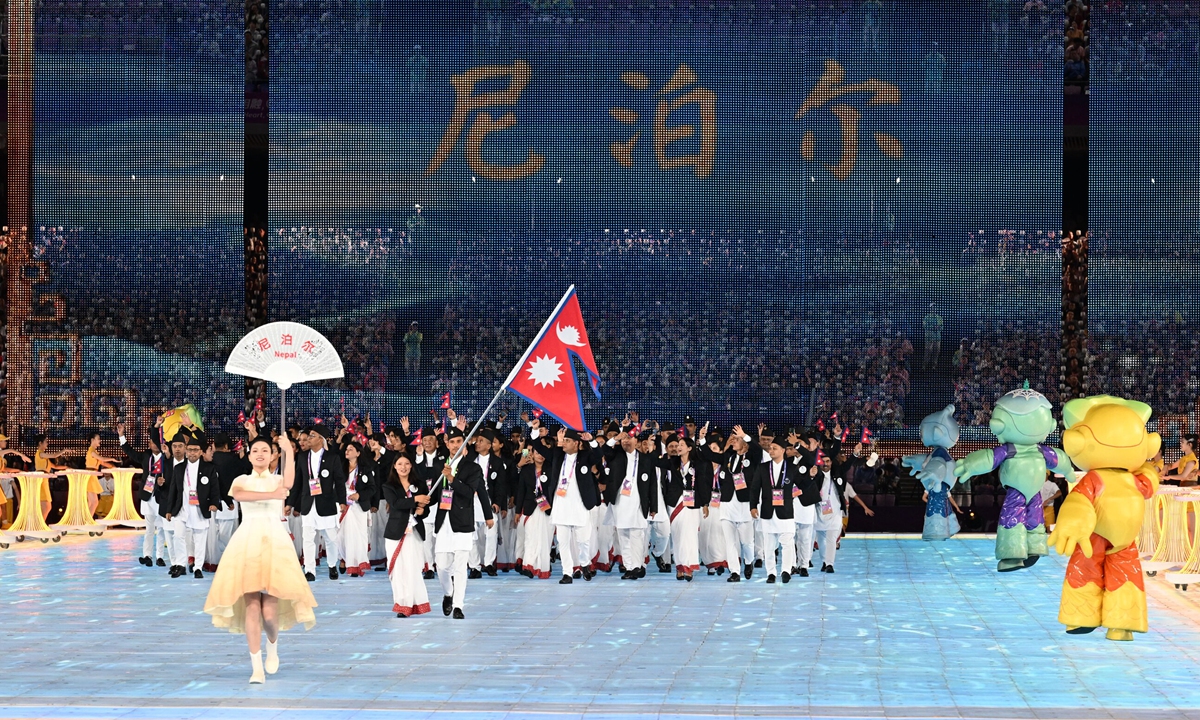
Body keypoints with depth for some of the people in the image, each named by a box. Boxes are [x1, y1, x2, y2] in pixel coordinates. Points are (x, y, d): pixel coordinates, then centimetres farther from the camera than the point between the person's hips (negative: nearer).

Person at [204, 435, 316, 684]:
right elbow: (239, 495, -11)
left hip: (275, 542, 0)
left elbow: (289, 484, -14)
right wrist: (271, 495, -20)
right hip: (247, 543, 1)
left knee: (270, 609, -11)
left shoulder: (278, 480, 13)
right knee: (251, 604, -11)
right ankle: (257, 666, -6)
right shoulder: (241, 480, 14)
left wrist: (289, 451, -25)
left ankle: (272, 645, 22)